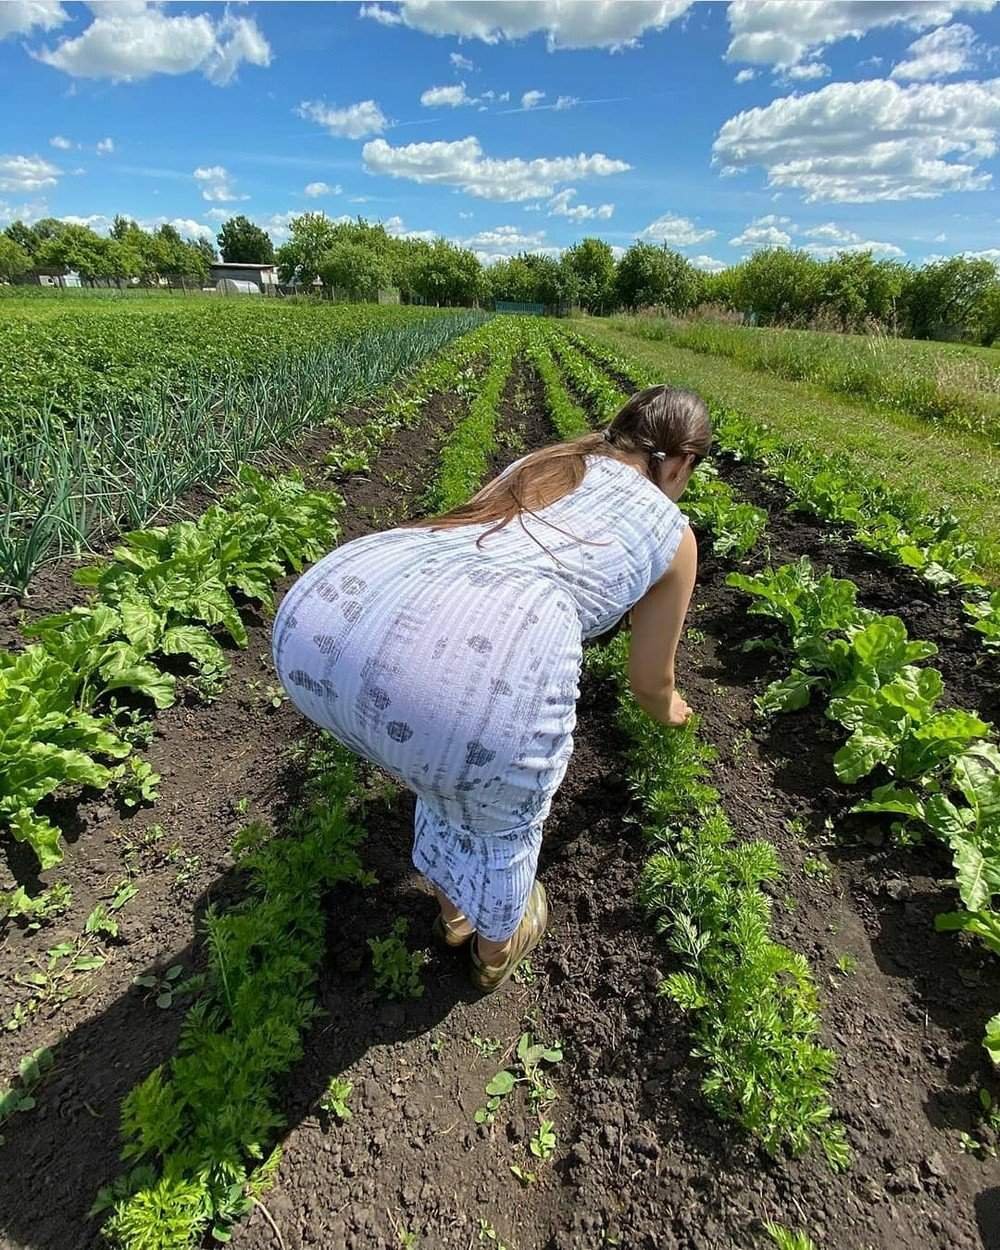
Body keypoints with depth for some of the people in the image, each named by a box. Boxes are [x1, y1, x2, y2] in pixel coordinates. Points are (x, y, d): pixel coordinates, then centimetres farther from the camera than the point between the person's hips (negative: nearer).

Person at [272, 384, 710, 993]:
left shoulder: (540, 463, 36)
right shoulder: (672, 531, 24)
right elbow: (650, 679, 36)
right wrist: (668, 711, 60)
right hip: (472, 681, -6)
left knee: (449, 769, 37)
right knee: (502, 817, 30)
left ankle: (453, 908, 61)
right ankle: (498, 947, 58)